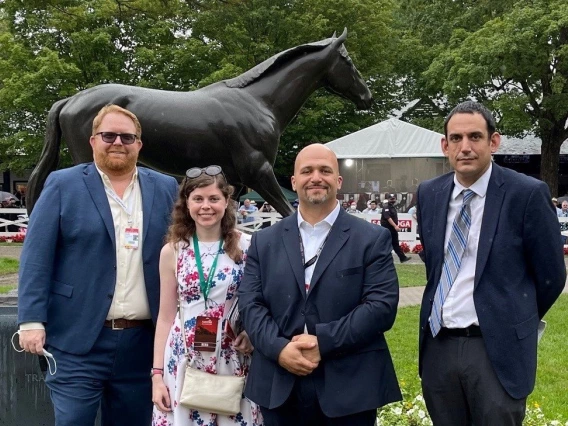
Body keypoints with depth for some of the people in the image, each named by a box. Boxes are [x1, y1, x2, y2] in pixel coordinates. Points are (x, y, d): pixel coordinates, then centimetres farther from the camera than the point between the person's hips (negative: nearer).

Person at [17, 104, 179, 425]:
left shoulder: (166, 189, 9)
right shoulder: (63, 185, 0)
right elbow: (36, 257, -3)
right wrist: (32, 320, -11)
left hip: (142, 339, 3)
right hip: (79, 338, -3)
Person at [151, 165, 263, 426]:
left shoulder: (247, 247, -2)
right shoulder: (172, 251, 2)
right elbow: (166, 317, 6)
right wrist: (157, 374, 3)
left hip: (234, 362, -1)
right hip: (185, 361, 1)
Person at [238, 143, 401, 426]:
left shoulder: (372, 239, 2)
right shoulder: (264, 241, 10)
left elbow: (382, 305, -8)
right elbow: (250, 304, 3)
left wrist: (323, 342, -16)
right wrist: (279, 348, -14)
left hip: (350, 388, -2)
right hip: (279, 388, 2)